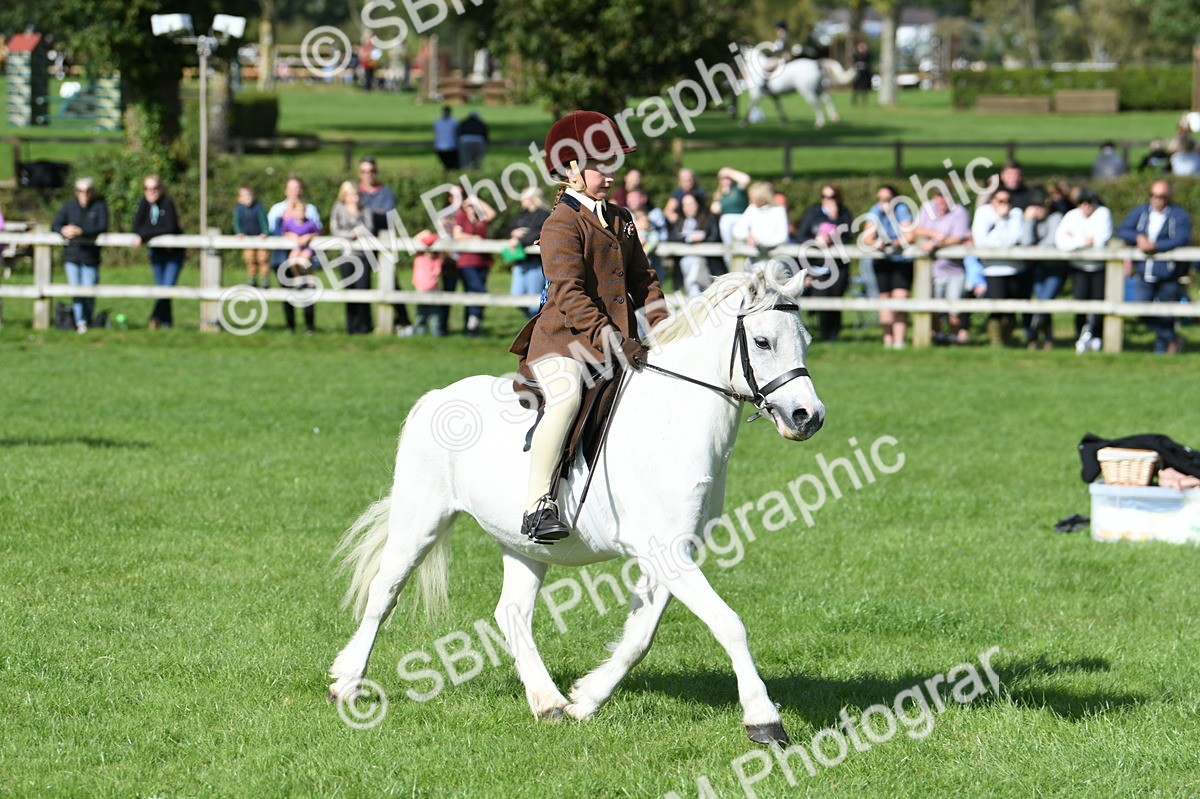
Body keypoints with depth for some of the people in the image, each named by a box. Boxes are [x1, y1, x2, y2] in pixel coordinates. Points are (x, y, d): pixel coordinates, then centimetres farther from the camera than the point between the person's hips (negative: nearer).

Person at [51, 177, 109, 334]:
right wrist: (63, 231, -21)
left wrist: (81, 231, -27)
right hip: (71, 254, 2)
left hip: (90, 255, -2)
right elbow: (55, 225, 4)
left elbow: (102, 227, -15)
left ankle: (88, 320, 19)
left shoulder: (100, 206, -2)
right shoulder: (69, 206, 5)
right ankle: (80, 322, 0)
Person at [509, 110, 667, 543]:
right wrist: (609, 340, -27)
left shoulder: (620, 219, 17)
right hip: (564, 338, -8)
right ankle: (539, 506, -31)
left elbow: (643, 279, 20)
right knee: (566, 398, -34)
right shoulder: (562, 224, -9)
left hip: (618, 340, 8)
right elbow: (569, 295, -19)